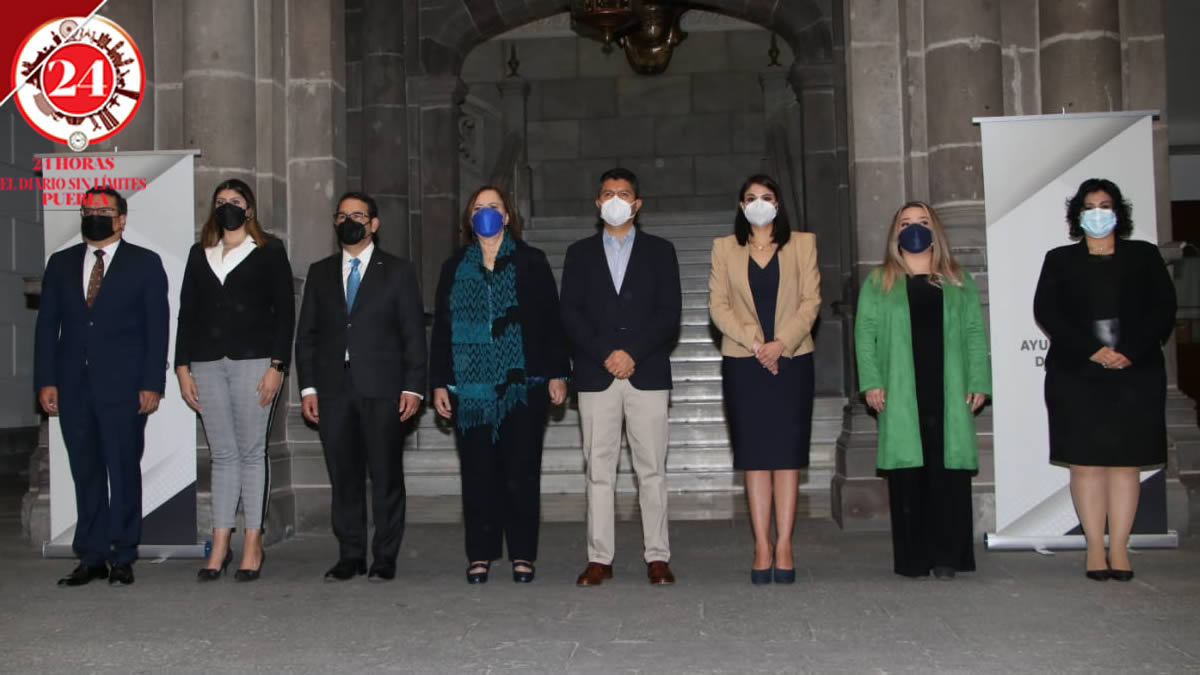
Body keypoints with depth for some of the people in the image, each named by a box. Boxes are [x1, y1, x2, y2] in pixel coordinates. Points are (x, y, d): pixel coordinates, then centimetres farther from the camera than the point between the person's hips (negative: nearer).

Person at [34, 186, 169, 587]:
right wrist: (45, 381, 3)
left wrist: (152, 384, -8)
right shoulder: (61, 264, 14)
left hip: (123, 386, -3)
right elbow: (47, 325, 11)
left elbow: (157, 328, -1)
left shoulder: (145, 263, 4)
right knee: (86, 473, 7)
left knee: (124, 471, 0)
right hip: (73, 386, 4)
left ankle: (123, 558, 8)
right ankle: (92, 558, 13)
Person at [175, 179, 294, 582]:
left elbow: (285, 311, 0)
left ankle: (252, 545, 4)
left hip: (254, 362, -3)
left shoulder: (269, 252, 6)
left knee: (252, 452, -1)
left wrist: (276, 366, -8)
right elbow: (187, 312, 14)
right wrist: (183, 366, 6)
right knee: (222, 454, 4)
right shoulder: (199, 255, 17)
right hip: (207, 363, 4)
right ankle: (219, 546, 6)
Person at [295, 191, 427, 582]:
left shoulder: (398, 272, 7)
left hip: (382, 389, -2)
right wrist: (307, 387, 3)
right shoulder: (320, 273, 15)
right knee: (343, 477, 5)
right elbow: (306, 334, 12)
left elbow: (413, 334, 2)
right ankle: (350, 556, 15)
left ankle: (385, 558, 10)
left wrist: (413, 387, -6)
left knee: (386, 476, 0)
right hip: (333, 390, 3)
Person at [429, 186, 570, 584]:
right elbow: (441, 329, 12)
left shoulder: (530, 263, 6)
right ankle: (480, 554, 13)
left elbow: (551, 322, 3)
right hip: (471, 390, 2)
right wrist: (439, 383, 6)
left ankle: (522, 555, 10)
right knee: (478, 475, 3)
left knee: (521, 473, 0)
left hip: (521, 387, -2)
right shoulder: (454, 268, 13)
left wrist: (556, 373, -3)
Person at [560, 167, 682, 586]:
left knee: (652, 469, 1)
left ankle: (657, 556, 7)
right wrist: (605, 355, -10)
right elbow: (570, 315, 3)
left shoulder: (660, 251, 10)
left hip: (647, 374, -1)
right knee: (599, 470, 2)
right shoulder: (580, 253, 13)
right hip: (596, 375, 1)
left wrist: (633, 353, -11)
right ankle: (600, 558, 7)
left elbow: (670, 313, 1)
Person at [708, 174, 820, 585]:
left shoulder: (802, 244, 10)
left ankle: (784, 546, 2)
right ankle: (762, 547, 3)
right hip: (743, 363, 0)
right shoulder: (724, 247, 11)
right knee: (754, 454, 0)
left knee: (787, 452, -1)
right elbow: (718, 304, 2)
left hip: (792, 360, 0)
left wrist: (781, 342, -12)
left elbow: (811, 300, 1)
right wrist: (753, 342, -11)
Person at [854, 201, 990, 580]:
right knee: (908, 473, -2)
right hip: (901, 396, -1)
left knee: (950, 473, -1)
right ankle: (913, 559, 4)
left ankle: (947, 557, 6)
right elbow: (864, 333, 4)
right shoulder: (879, 282, 12)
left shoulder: (959, 282, 16)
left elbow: (975, 334, 10)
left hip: (949, 395, 1)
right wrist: (871, 382, -6)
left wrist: (979, 382, 0)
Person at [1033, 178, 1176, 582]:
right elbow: (1046, 311, -2)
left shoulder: (1144, 256, 12)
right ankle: (1095, 549, 3)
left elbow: (1163, 308, 3)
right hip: (1076, 376, 0)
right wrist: (1092, 350, -13)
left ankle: (1119, 550, 5)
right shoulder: (1060, 260, 10)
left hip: (1135, 374, 1)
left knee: (1125, 461, 0)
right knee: (1085, 463, -2)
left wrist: (1130, 351, -12)